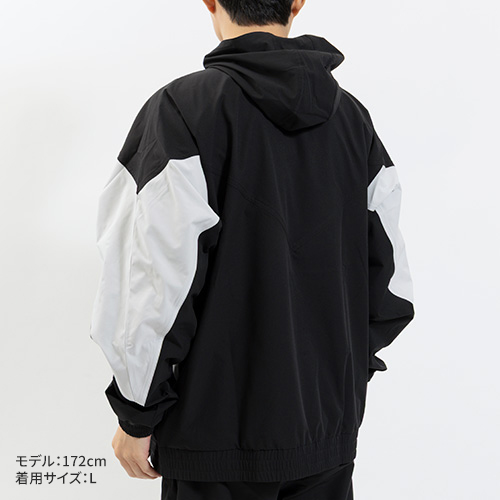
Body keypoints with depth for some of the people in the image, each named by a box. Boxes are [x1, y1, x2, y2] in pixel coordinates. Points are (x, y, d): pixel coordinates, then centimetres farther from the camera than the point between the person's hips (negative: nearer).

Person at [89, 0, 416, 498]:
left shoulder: (181, 108, -14)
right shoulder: (352, 114, 4)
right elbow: (390, 279, 5)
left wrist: (136, 415, -7)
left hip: (222, 433, -5)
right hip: (330, 429, 5)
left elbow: (157, 282, -18)